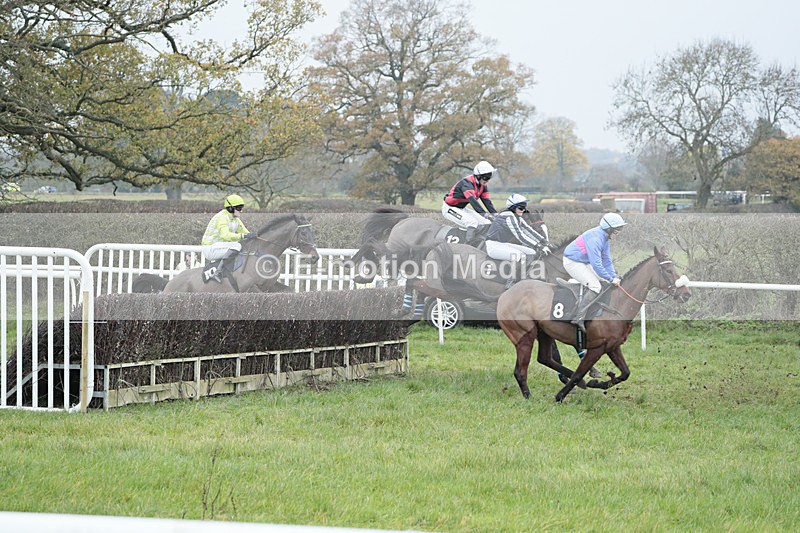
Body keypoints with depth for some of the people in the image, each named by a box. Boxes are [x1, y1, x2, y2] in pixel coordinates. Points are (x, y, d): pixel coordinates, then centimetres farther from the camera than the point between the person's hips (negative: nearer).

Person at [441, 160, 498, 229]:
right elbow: (472, 200, -42)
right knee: (473, 223, -31)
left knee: (487, 223, -5)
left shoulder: (483, 186, 0)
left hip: (462, 209, 9)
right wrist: (483, 213, -53)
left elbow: (486, 201, -5)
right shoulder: (466, 183, -28)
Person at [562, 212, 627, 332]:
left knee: (603, 281, 9)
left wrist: (614, 276, -2)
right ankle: (578, 318, -21)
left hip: (583, 262, 10)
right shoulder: (595, 238, -29)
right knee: (595, 286, -18)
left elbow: (606, 260, 10)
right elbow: (596, 264, -30)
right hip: (572, 262, -10)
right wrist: (611, 279, -24)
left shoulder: (605, 238, 4)